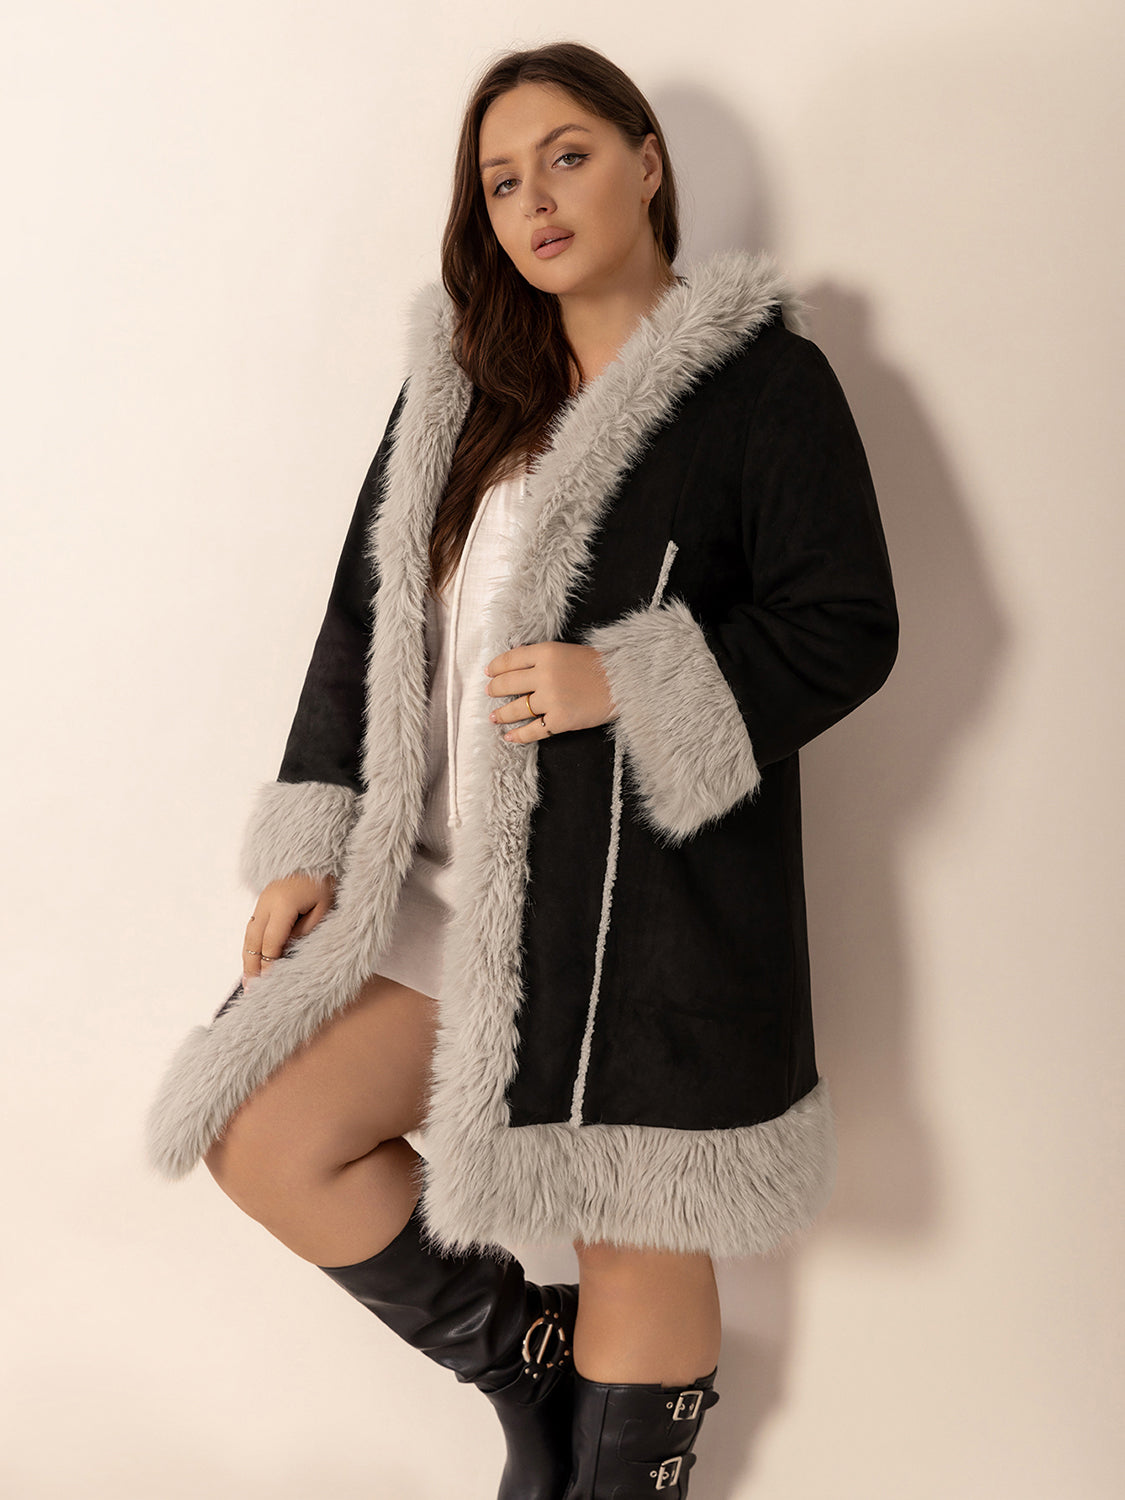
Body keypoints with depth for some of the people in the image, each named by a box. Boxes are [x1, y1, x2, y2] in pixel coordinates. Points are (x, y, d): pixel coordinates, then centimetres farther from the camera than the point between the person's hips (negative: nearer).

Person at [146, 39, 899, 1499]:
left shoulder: (764, 377, -3)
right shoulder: (460, 382, 14)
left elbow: (847, 629, -7)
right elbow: (364, 615, 13)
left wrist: (622, 684, -19)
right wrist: (307, 843, 6)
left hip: (651, 892, -5)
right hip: (446, 877, 6)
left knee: (636, 1234, 4)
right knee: (264, 1140, -1)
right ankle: (529, 1365, 21)